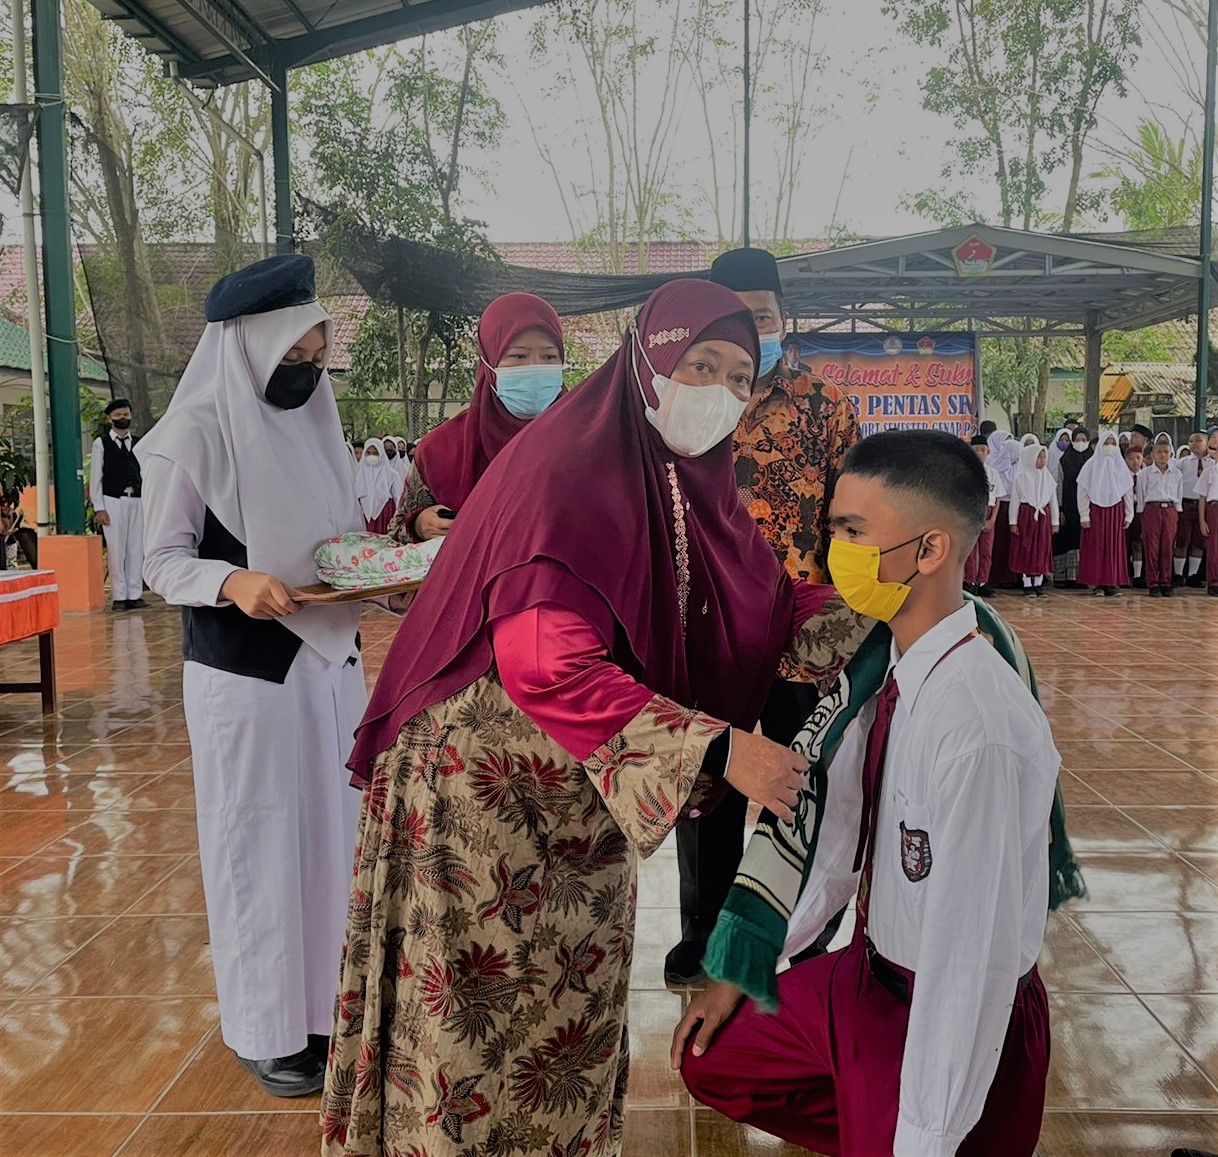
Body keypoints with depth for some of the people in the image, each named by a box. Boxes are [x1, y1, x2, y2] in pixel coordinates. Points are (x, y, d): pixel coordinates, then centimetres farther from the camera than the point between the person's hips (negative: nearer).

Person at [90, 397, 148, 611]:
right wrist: (99, 508, -6)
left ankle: (135, 595, 9)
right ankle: (119, 596, 3)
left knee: (137, 549, 3)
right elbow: (95, 477, 1)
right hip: (112, 501, -3)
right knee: (116, 550, -2)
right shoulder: (101, 443, 4)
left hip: (137, 501, 3)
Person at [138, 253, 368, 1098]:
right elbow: (163, 563, -9)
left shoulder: (318, 419, 9)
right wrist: (233, 582, -27)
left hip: (332, 663, 6)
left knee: (336, 833, 12)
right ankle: (267, 1029, 21)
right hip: (245, 674, -6)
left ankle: (331, 1002, 30)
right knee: (257, 845, 5)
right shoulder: (198, 432, -9)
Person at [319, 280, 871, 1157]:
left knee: (571, 1015, 20)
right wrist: (719, 749, -31)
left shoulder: (689, 481, 3)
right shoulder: (566, 469, -22)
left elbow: (770, 602, 8)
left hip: (579, 801, 8)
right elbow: (549, 665, -31)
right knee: (484, 1026, 9)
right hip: (489, 792, -7)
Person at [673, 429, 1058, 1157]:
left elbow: (973, 958, -29)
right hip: (868, 973, 8)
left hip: (956, 1019, -8)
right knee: (711, 1059, 19)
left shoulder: (979, 728, -33)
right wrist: (742, 969, 10)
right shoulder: (877, 667, -7)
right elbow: (834, 832, 3)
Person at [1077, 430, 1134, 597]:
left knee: (1115, 546, 3)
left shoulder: (1121, 466, 6)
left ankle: (1112, 583, 7)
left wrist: (1129, 515, 3)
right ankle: (1097, 584, 2)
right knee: (1096, 546, -2)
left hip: (1115, 511, 2)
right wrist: (1084, 515, -7)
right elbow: (1083, 491, -2)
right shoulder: (1091, 465, -1)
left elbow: (1128, 492, 8)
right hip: (1095, 510, -2)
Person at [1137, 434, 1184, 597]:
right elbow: (1141, 495, 5)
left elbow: (1179, 495, 15)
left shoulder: (1177, 473, 11)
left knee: (1168, 547, 1)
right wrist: (1142, 514, 1)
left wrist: (1177, 513, 9)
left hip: (1170, 510, 2)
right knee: (1152, 547, -4)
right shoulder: (1145, 473, 4)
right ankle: (1153, 584, 0)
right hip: (1152, 509, -2)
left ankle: (1166, 583, 7)